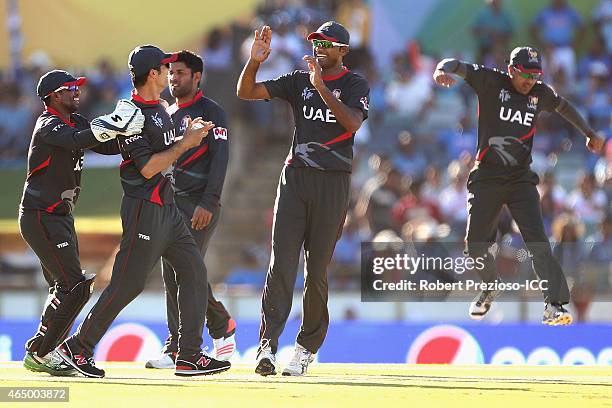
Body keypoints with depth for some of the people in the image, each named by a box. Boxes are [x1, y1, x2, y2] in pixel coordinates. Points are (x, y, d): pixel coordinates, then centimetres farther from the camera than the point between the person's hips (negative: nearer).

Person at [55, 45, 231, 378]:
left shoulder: (159, 109, 14)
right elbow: (147, 167, -20)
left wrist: (191, 134, 8)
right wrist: (186, 143, -16)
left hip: (166, 206, 10)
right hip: (144, 208, -10)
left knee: (192, 270, 4)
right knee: (128, 283, -7)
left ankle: (189, 356, 5)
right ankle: (78, 348, 4)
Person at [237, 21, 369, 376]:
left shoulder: (355, 85, 2)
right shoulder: (299, 81, 12)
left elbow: (352, 122, -18)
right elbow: (246, 92, 7)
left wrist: (321, 87, -26)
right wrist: (255, 61, -11)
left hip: (333, 181, -2)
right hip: (295, 176, 2)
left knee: (317, 268, 1)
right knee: (281, 262, -9)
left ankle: (306, 350, 10)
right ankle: (268, 345, -16)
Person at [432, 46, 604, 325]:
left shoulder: (540, 94, 5)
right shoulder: (491, 82, -5)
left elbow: (563, 106, 26)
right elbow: (458, 67, -16)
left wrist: (589, 133, 35)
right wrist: (444, 70, -40)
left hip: (521, 179, 1)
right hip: (486, 177, -1)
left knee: (536, 240, -14)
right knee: (475, 243, 1)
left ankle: (554, 304, -17)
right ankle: (490, 287, 31)